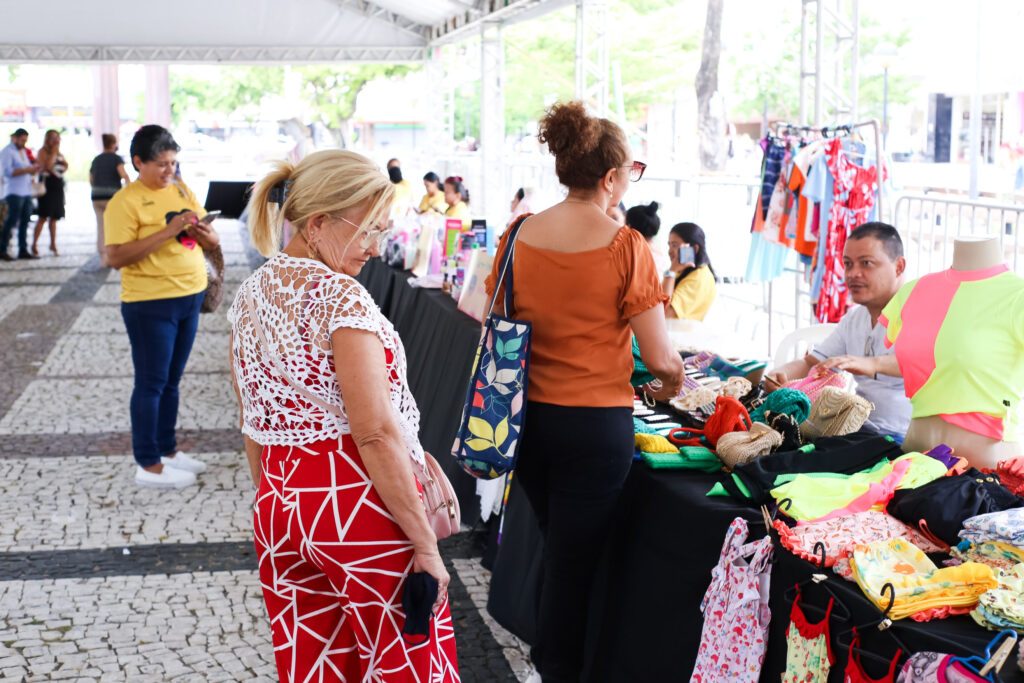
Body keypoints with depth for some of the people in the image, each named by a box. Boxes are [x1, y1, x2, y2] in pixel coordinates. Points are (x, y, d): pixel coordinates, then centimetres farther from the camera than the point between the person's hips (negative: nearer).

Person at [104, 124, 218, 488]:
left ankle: (167, 449, 27)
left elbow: (212, 239, 15)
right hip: (149, 304, -7)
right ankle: (148, 465, 6)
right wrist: (167, 232, -25)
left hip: (189, 297, 7)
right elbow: (116, 257, -20)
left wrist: (204, 234, -10)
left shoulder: (182, 191, 11)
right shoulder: (125, 202, -11)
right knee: (151, 383, -1)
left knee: (172, 380, 16)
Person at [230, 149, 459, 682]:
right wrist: (424, 540, -17)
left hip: (278, 504, 8)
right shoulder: (339, 296, -17)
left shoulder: (250, 295, 7)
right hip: (357, 500, -7)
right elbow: (376, 431, -21)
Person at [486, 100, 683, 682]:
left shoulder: (518, 236, -2)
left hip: (528, 415, 5)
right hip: (597, 423, -5)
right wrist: (673, 383, 9)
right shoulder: (625, 247, -15)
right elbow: (660, 357, -13)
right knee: (577, 561, 8)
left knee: (557, 543, 25)